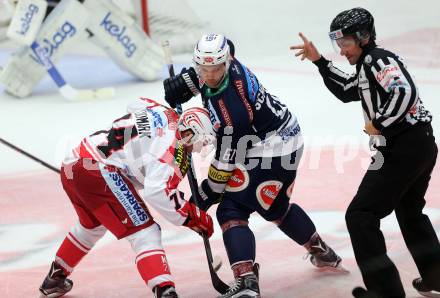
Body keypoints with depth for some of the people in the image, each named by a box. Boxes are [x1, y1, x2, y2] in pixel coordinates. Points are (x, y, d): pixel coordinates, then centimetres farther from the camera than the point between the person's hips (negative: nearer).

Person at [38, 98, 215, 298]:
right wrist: (192, 216, -10)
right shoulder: (172, 143, -9)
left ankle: (54, 280, 50)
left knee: (93, 225, 35)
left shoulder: (163, 114, 17)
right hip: (98, 172, -10)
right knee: (145, 232, -10)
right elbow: (158, 191, -20)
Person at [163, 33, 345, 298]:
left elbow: (227, 157, -23)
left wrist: (208, 193, -12)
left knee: (231, 211, -12)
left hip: (272, 150, -10)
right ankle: (323, 253, 47)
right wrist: (179, 85, 9)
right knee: (276, 208, 29)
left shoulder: (230, 106, -32)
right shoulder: (226, 65, -9)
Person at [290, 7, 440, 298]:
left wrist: (378, 125, -17)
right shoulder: (369, 65, 19)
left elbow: (404, 92, -26)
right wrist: (319, 61, 24)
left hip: (404, 149, -11)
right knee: (410, 212, 30)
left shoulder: (377, 59, -11)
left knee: (361, 215, -9)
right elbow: (346, 90, 30)